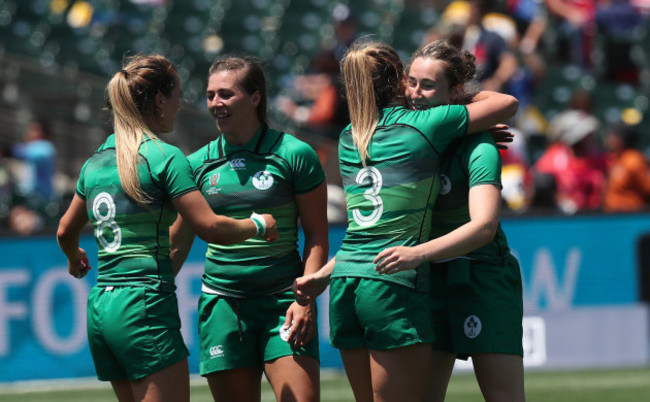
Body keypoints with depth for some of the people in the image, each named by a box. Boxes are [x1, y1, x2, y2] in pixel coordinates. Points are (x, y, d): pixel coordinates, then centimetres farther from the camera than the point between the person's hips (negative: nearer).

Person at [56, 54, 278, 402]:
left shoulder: (96, 162, 14)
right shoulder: (164, 157, -8)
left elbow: (65, 232, 28)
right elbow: (211, 228, -11)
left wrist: (75, 259, 50)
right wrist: (259, 225, 8)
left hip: (99, 307, 8)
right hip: (145, 307, -8)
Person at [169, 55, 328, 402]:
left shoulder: (294, 155, -3)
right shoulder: (199, 164, 7)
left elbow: (317, 236, -1)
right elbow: (177, 242, 15)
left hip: (282, 300, -3)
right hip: (222, 303, 3)